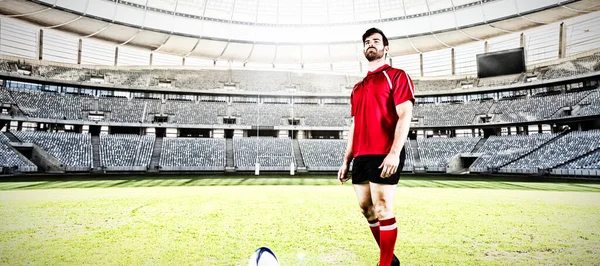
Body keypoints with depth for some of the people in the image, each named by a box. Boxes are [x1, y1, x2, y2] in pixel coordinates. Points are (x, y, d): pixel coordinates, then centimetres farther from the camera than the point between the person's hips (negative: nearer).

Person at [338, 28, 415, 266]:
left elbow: (404, 116, -10)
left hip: (384, 155, -7)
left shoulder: (396, 76, 1)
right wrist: (346, 161, 16)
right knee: (366, 208, 11)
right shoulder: (358, 87, 21)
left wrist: (394, 153, -21)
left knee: (383, 211, -5)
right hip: (361, 157, 8)